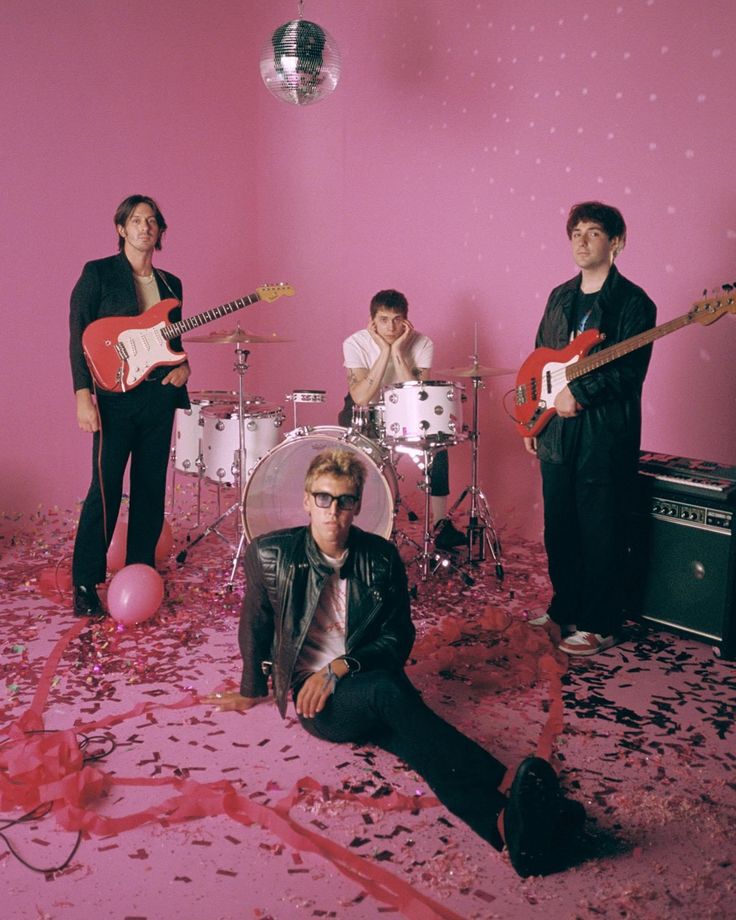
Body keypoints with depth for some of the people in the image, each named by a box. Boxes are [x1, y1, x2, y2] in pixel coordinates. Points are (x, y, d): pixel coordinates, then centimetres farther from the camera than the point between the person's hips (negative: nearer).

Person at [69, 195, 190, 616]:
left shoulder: (170, 283, 15)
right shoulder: (98, 273, -1)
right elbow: (78, 336, -6)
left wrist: (183, 365, 1)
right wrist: (83, 395, -14)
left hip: (160, 394, 5)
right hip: (115, 396, -5)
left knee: (151, 487, 9)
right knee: (106, 487, -7)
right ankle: (85, 583, 3)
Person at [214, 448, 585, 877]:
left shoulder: (382, 557, 2)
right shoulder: (269, 554, -2)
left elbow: (399, 639, 1)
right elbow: (255, 627, 12)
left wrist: (340, 666, -14)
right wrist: (251, 692, 23)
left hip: (372, 683, 3)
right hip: (313, 697, -2)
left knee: (406, 735, -35)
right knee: (388, 693, -36)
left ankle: (507, 823, -60)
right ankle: (512, 803, -55)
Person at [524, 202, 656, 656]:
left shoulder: (633, 302, -8)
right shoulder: (560, 296, 13)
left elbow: (629, 371, -18)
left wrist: (576, 391, -22)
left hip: (604, 436, -7)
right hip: (557, 432, 7)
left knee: (601, 533, 2)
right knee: (558, 528, 15)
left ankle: (600, 625, 15)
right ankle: (565, 607, 32)